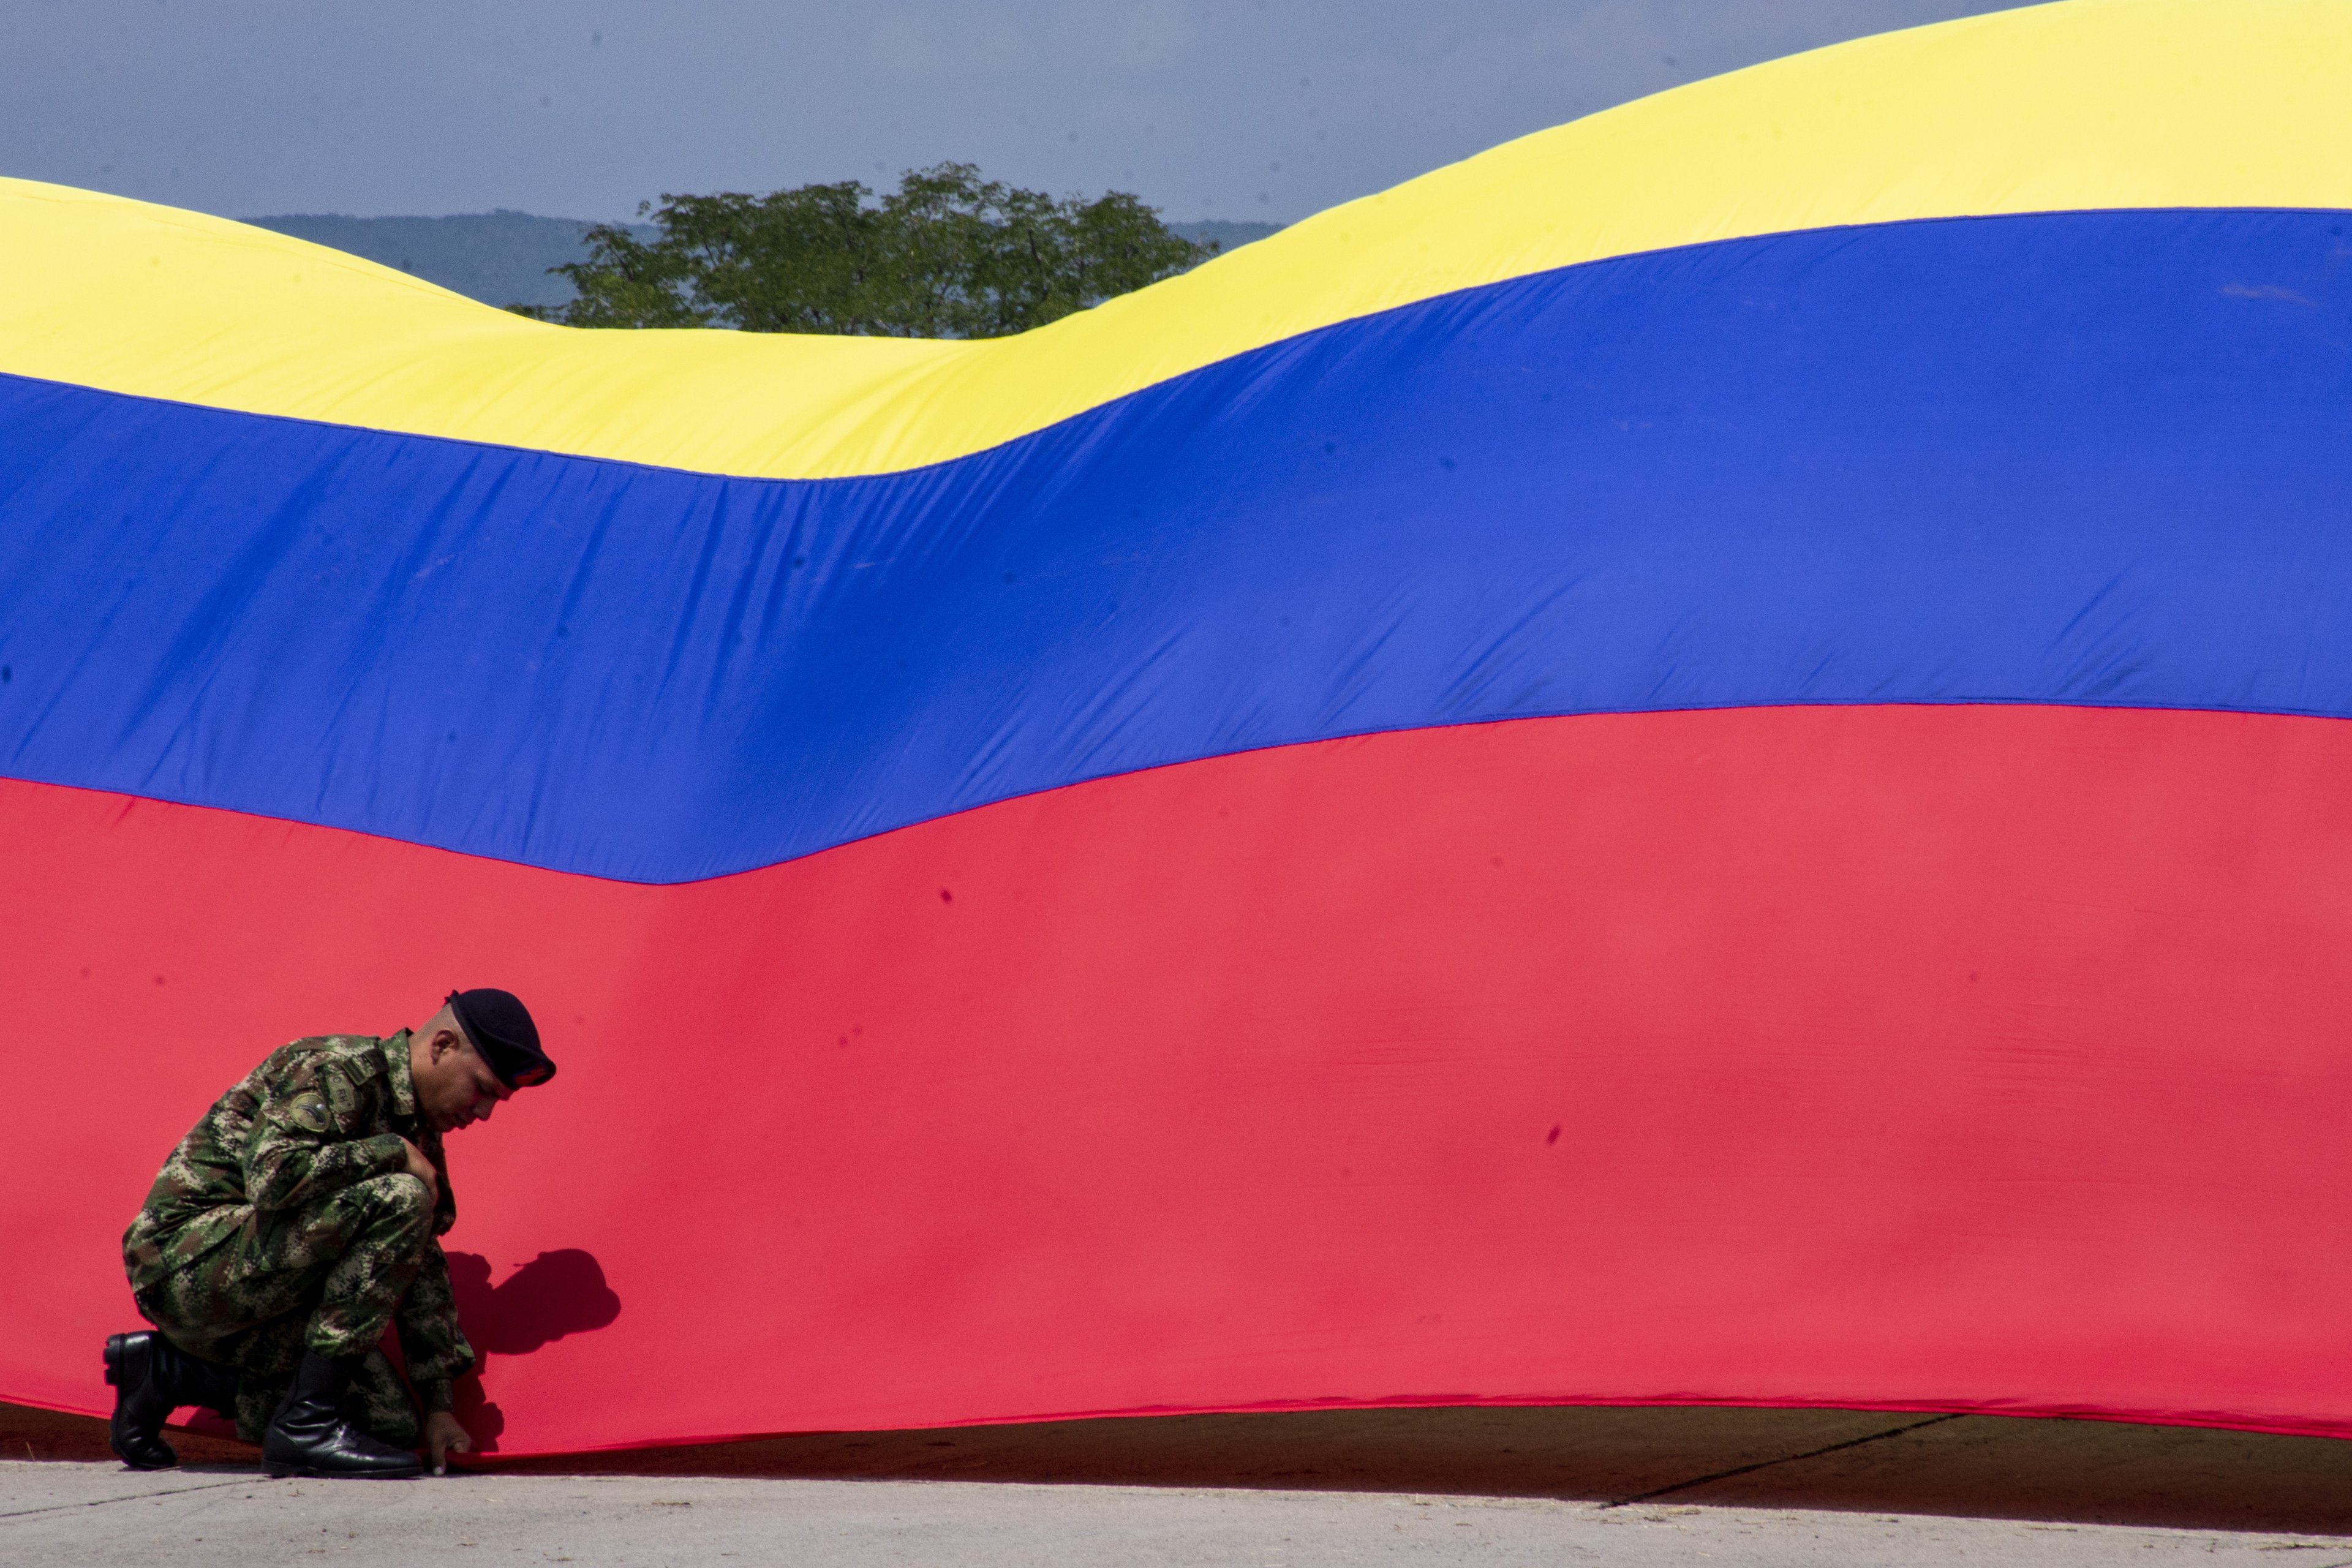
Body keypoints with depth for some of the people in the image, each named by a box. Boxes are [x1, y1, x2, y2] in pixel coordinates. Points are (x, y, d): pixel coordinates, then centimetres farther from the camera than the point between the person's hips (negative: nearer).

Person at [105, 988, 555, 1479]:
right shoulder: (339, 1070, -15)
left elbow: (422, 1268, 16)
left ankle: (169, 1372, 13)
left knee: (392, 1423, -1)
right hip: (189, 1254, -10)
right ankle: (308, 1423, -19)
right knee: (396, 1201, -24)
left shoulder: (417, 1129, 13)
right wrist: (394, 1152, -20)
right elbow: (272, 1178, -31)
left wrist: (440, 1404, 10)